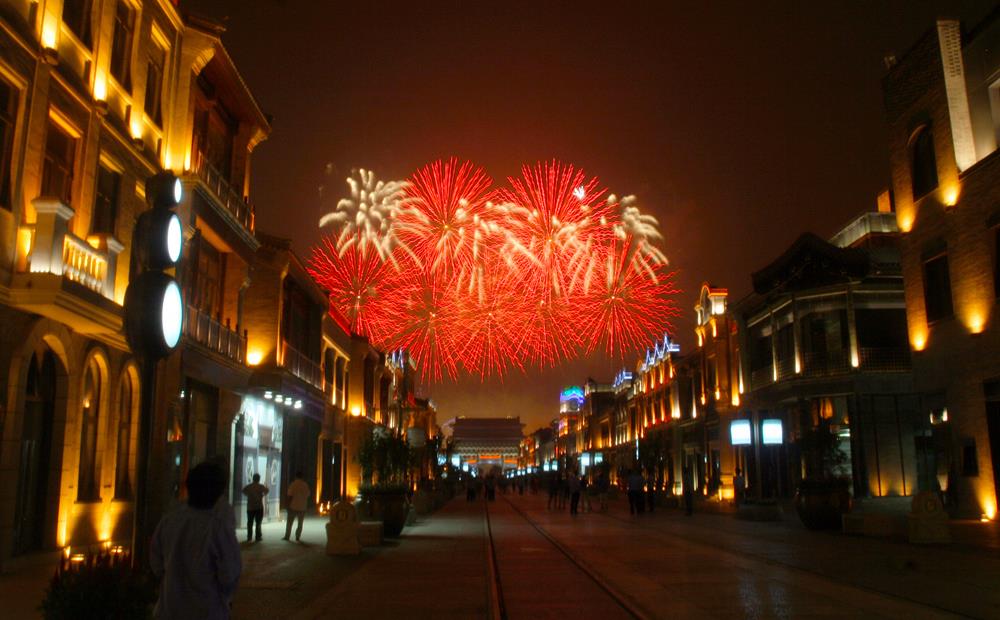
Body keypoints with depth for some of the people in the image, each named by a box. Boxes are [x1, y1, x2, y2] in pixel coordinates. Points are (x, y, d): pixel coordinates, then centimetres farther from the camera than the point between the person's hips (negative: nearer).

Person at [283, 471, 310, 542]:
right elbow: (307, 496, 5)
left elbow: (290, 496, -12)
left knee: (289, 522, 9)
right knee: (300, 523, 12)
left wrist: (288, 505, -6)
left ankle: (287, 536, 11)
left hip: (293, 507, -3)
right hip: (302, 507, 3)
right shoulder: (305, 485, 0)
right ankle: (297, 537, 12)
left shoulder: (293, 484, -11)